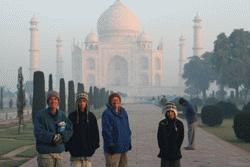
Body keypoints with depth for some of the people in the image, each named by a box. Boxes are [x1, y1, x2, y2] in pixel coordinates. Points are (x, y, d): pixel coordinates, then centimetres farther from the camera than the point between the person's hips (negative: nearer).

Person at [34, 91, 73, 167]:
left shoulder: (62, 115, 9)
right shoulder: (41, 115, -6)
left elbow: (69, 130, 5)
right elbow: (39, 133, -15)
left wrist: (61, 137, -14)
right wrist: (53, 137, -23)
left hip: (59, 152, 5)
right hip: (45, 153, -5)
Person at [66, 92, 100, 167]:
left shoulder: (91, 116, 6)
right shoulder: (72, 116, 0)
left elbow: (95, 133, 7)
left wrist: (94, 146, 0)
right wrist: (68, 147, -5)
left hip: (88, 152, 2)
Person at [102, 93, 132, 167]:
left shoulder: (123, 112, 12)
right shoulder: (107, 113, -10)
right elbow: (106, 131, -14)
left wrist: (129, 141, 13)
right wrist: (110, 144, -17)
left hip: (124, 147, 7)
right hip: (114, 148, -7)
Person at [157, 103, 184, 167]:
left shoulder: (179, 124, -2)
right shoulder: (162, 123, -1)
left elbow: (181, 137, 0)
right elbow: (159, 137, 2)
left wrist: (176, 148, -6)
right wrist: (163, 148, -5)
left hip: (175, 153, 0)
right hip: (164, 153, 0)